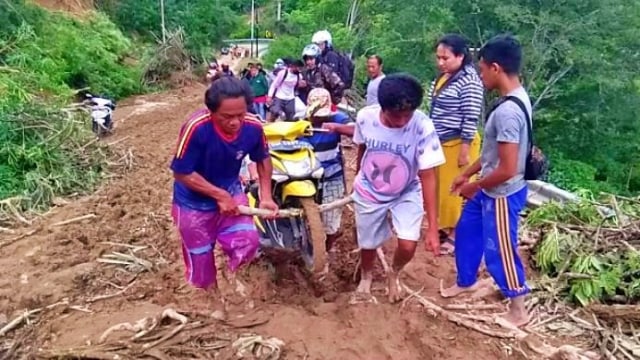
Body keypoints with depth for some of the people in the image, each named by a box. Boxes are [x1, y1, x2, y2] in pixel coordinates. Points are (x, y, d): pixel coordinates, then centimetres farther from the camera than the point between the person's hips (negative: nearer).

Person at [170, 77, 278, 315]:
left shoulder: (253, 127, -21)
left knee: (247, 242, -10)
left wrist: (266, 197, -6)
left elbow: (262, 159, 0)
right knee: (201, 257, 13)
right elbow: (181, 172, -25)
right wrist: (219, 195, -24)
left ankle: (233, 271, 28)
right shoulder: (196, 128, -34)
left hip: (231, 193, 3)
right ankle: (213, 296, 44)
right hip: (194, 204, -3)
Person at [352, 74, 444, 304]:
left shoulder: (423, 128, -30)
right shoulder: (365, 117, -24)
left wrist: (433, 227, -27)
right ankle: (366, 276, 49)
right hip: (368, 191, 1)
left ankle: (394, 274, 25)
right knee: (368, 243, 13)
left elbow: (428, 177, -26)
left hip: (407, 193, -1)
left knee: (408, 246, -13)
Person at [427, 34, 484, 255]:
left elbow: (471, 119, -20)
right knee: (442, 187, 17)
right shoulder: (443, 78, 8)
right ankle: (446, 227, 32)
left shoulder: (469, 81, -18)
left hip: (458, 144, -9)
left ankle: (456, 235, 15)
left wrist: (465, 150, -19)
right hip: (441, 142, 9)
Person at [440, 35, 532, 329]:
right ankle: (466, 281, 45)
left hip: (501, 195, -10)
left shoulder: (507, 111, -29)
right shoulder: (514, 99, 3)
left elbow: (507, 169, -29)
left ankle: (518, 311, 27)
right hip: (490, 190, 10)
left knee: (499, 251, 7)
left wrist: (475, 185, -13)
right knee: (466, 232, 23)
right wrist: (467, 174, 15)